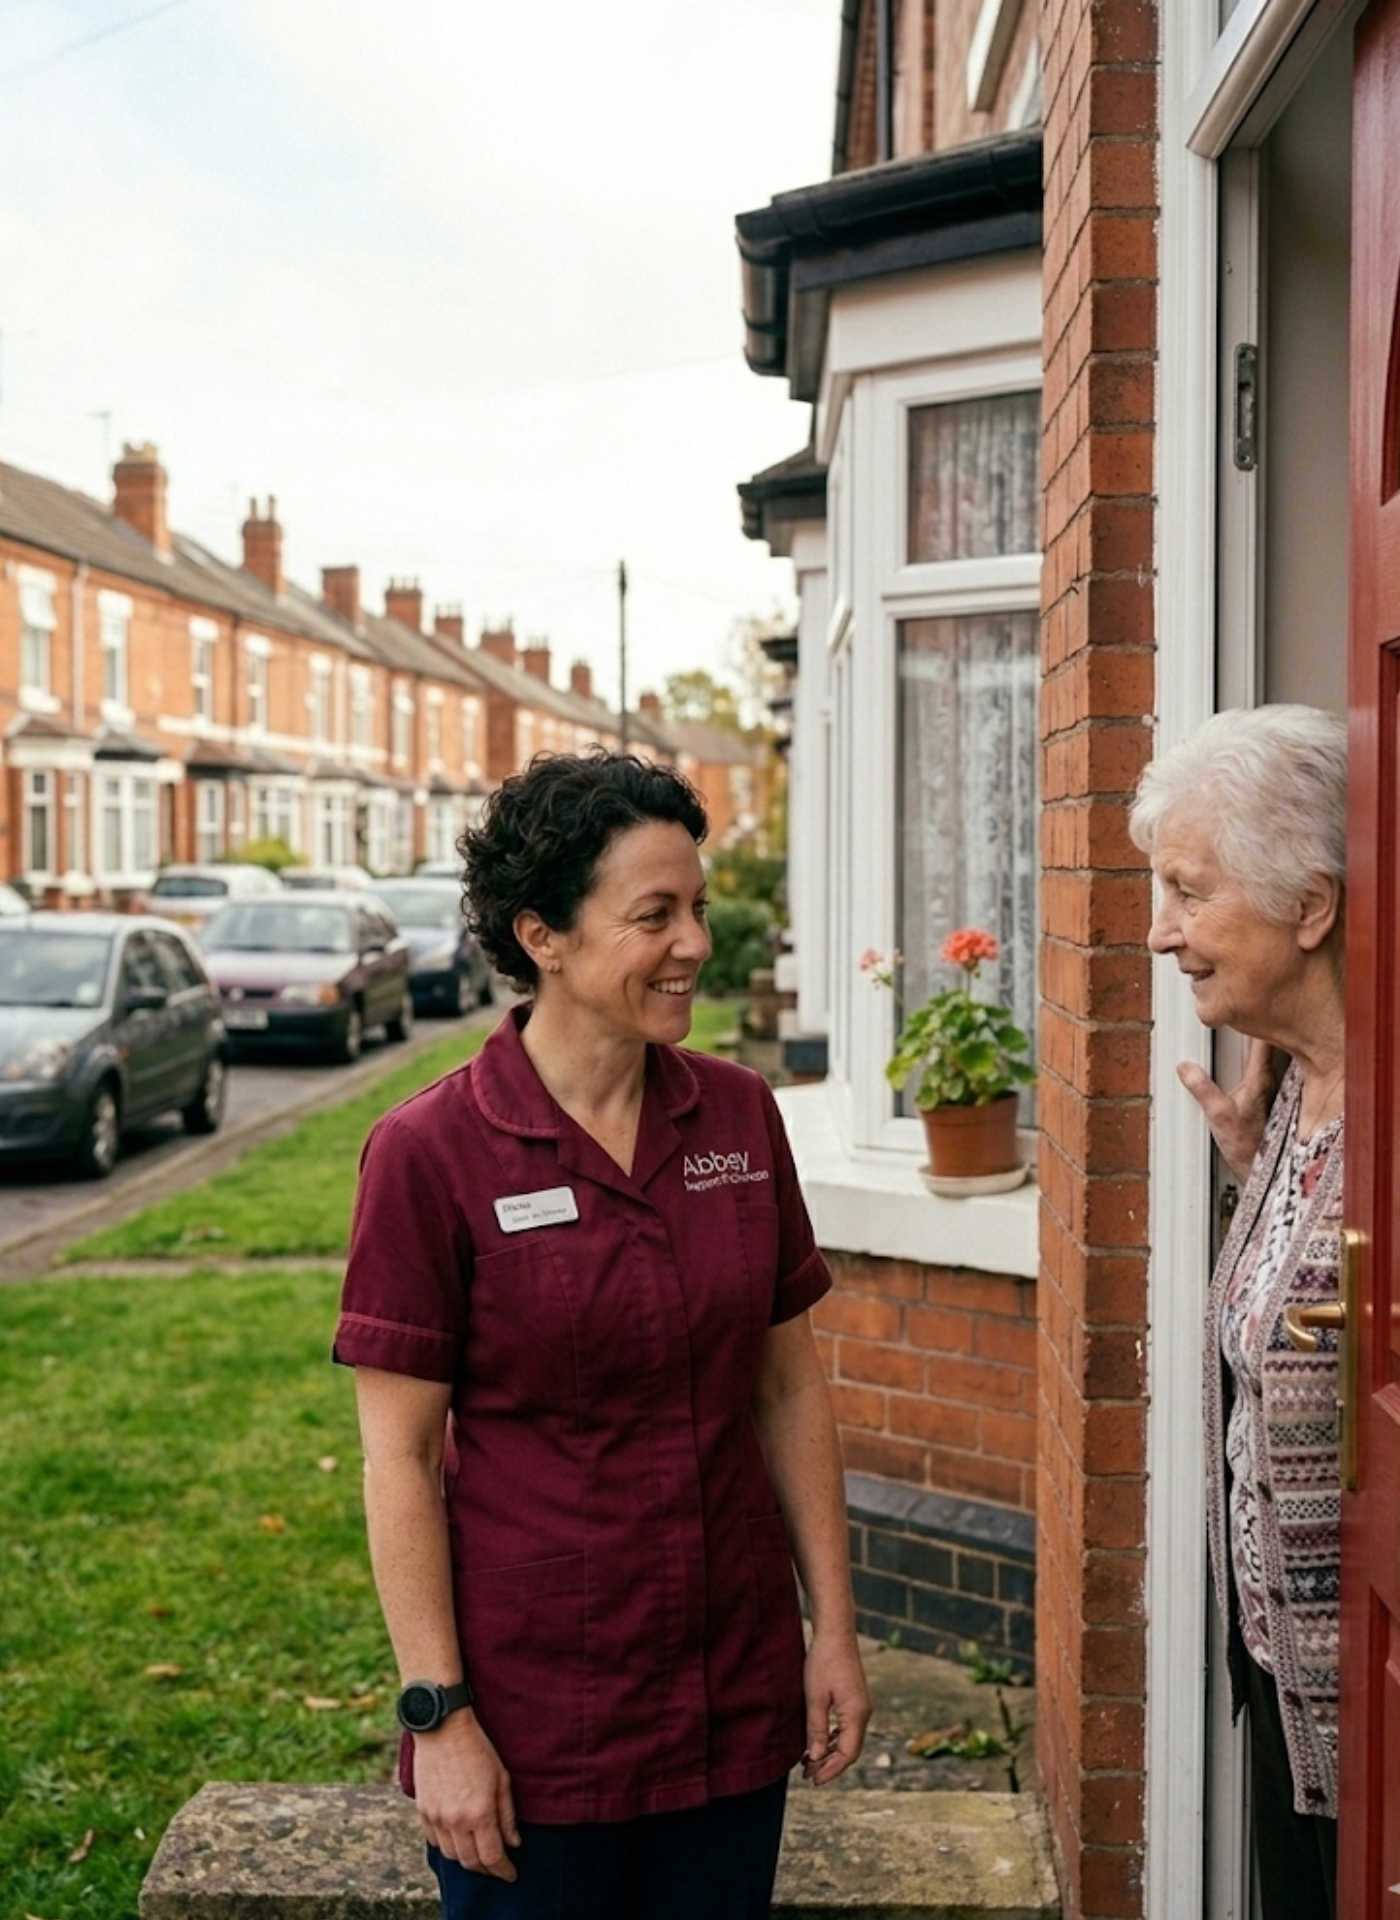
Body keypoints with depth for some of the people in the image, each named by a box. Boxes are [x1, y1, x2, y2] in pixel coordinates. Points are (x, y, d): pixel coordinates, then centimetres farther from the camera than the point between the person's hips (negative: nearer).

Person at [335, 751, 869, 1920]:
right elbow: (400, 1456, -11)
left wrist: (835, 1631, 6)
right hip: (533, 1719, -4)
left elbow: (790, 1389, 6)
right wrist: (438, 1715, -11)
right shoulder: (432, 1153, -13)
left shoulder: (739, 1116, 0)